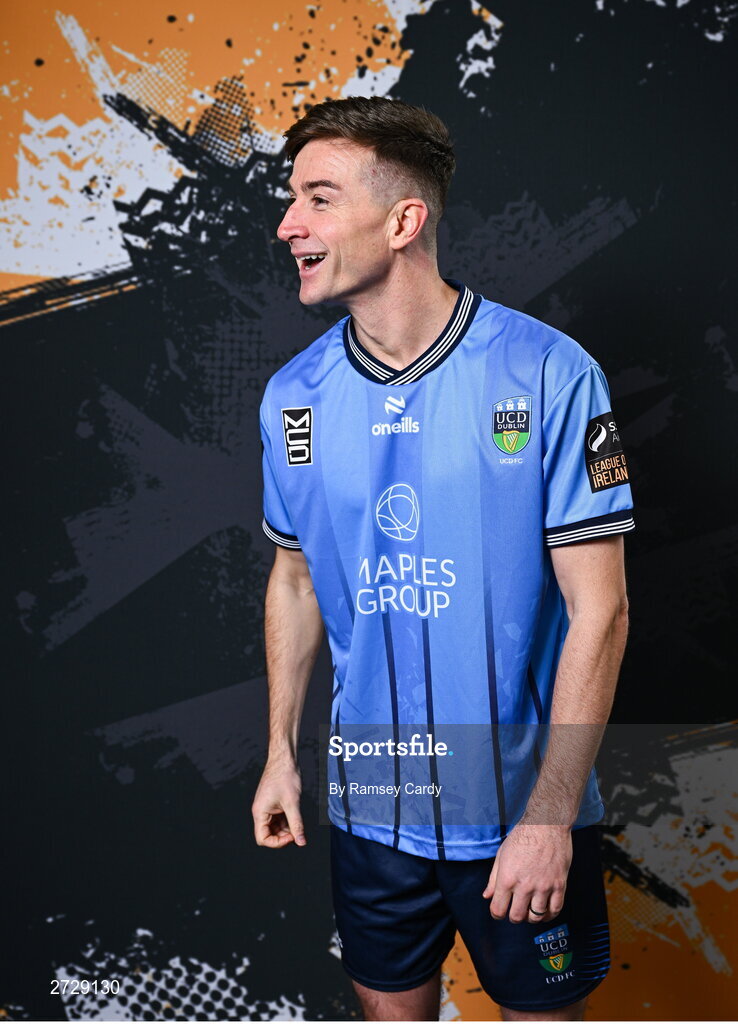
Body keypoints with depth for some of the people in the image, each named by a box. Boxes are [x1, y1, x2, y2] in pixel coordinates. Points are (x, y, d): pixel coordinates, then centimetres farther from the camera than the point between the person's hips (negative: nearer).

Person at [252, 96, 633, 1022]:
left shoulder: (549, 374, -16)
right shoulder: (293, 395, -2)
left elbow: (599, 610, -15)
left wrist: (550, 814, -16)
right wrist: (280, 754, 10)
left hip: (523, 806, -3)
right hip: (369, 804, 4)